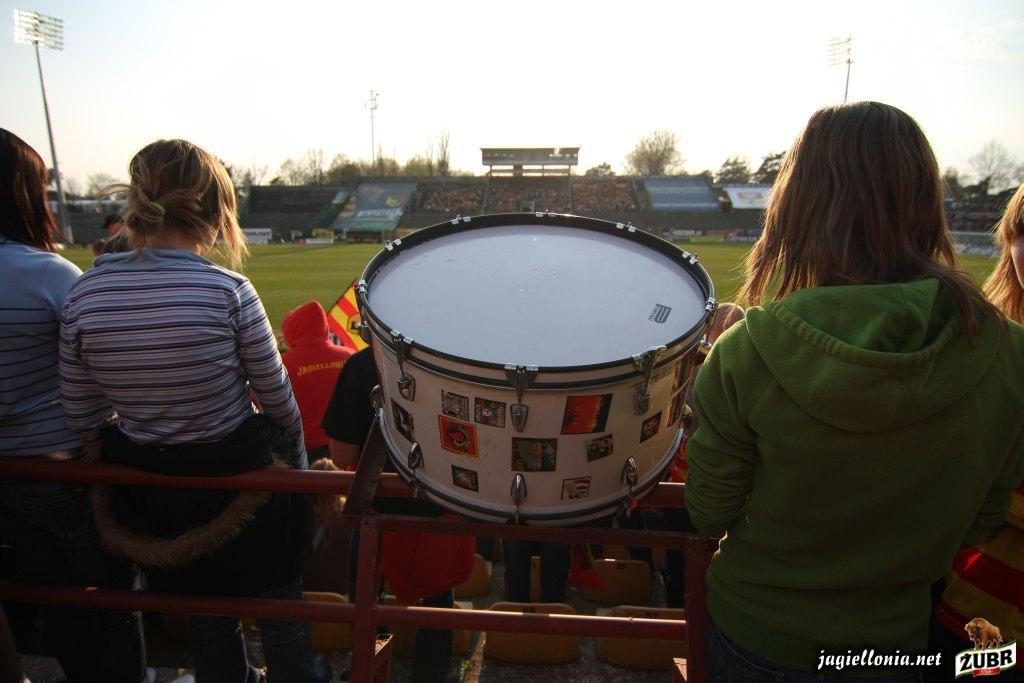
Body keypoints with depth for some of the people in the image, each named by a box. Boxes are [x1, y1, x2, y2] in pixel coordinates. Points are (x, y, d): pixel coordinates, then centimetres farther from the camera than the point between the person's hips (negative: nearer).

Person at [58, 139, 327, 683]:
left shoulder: (83, 294, -10)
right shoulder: (228, 290, -21)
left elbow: (83, 419, -2)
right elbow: (277, 399, -12)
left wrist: (131, 459, 15)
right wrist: (294, 458, 6)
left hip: (145, 489, 4)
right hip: (240, 476, -4)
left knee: (205, 622, 28)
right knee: (280, 611, 22)